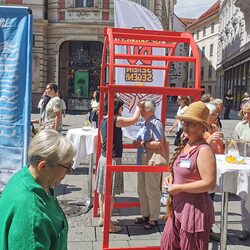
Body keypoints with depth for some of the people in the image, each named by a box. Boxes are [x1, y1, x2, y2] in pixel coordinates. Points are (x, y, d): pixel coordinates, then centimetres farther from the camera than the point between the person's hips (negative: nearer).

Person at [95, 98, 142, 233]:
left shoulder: (103, 120, 9)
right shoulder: (116, 120, -16)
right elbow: (134, 119, -13)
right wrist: (138, 105, 3)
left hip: (104, 157, 9)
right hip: (113, 159, -9)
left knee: (103, 191, 17)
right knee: (110, 193, -1)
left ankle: (102, 218, 29)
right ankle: (108, 225, 8)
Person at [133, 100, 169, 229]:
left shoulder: (156, 123, -15)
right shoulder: (144, 123, 12)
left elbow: (159, 143, -23)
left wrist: (143, 144, -17)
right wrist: (137, 143, 3)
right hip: (142, 160, 9)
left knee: (152, 191, 2)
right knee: (141, 189, 17)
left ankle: (153, 219, 17)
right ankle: (145, 215, 32)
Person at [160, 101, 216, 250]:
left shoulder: (203, 150, -19)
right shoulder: (184, 145, 8)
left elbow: (210, 184, -25)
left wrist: (179, 188, -20)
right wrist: (172, 177, 5)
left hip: (195, 209, -9)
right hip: (178, 207, 9)